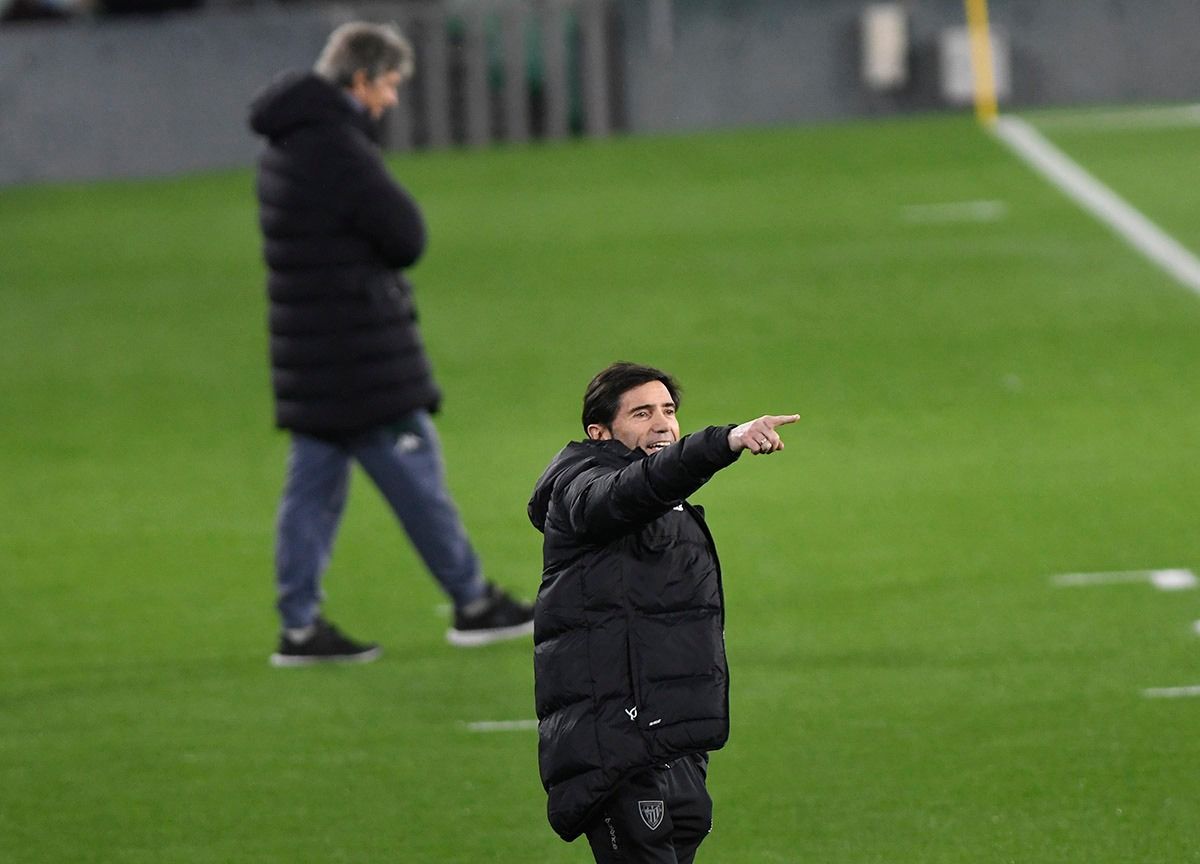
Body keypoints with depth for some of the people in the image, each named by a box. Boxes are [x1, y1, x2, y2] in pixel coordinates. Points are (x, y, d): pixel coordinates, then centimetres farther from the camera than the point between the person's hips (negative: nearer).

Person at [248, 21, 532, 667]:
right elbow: (407, 236, -15)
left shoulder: (285, 145, 13)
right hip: (359, 352, -9)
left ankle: (299, 626, 8)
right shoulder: (334, 147, -19)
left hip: (310, 343, 9)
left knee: (314, 484, 9)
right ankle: (473, 604, 11)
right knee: (416, 476, 2)